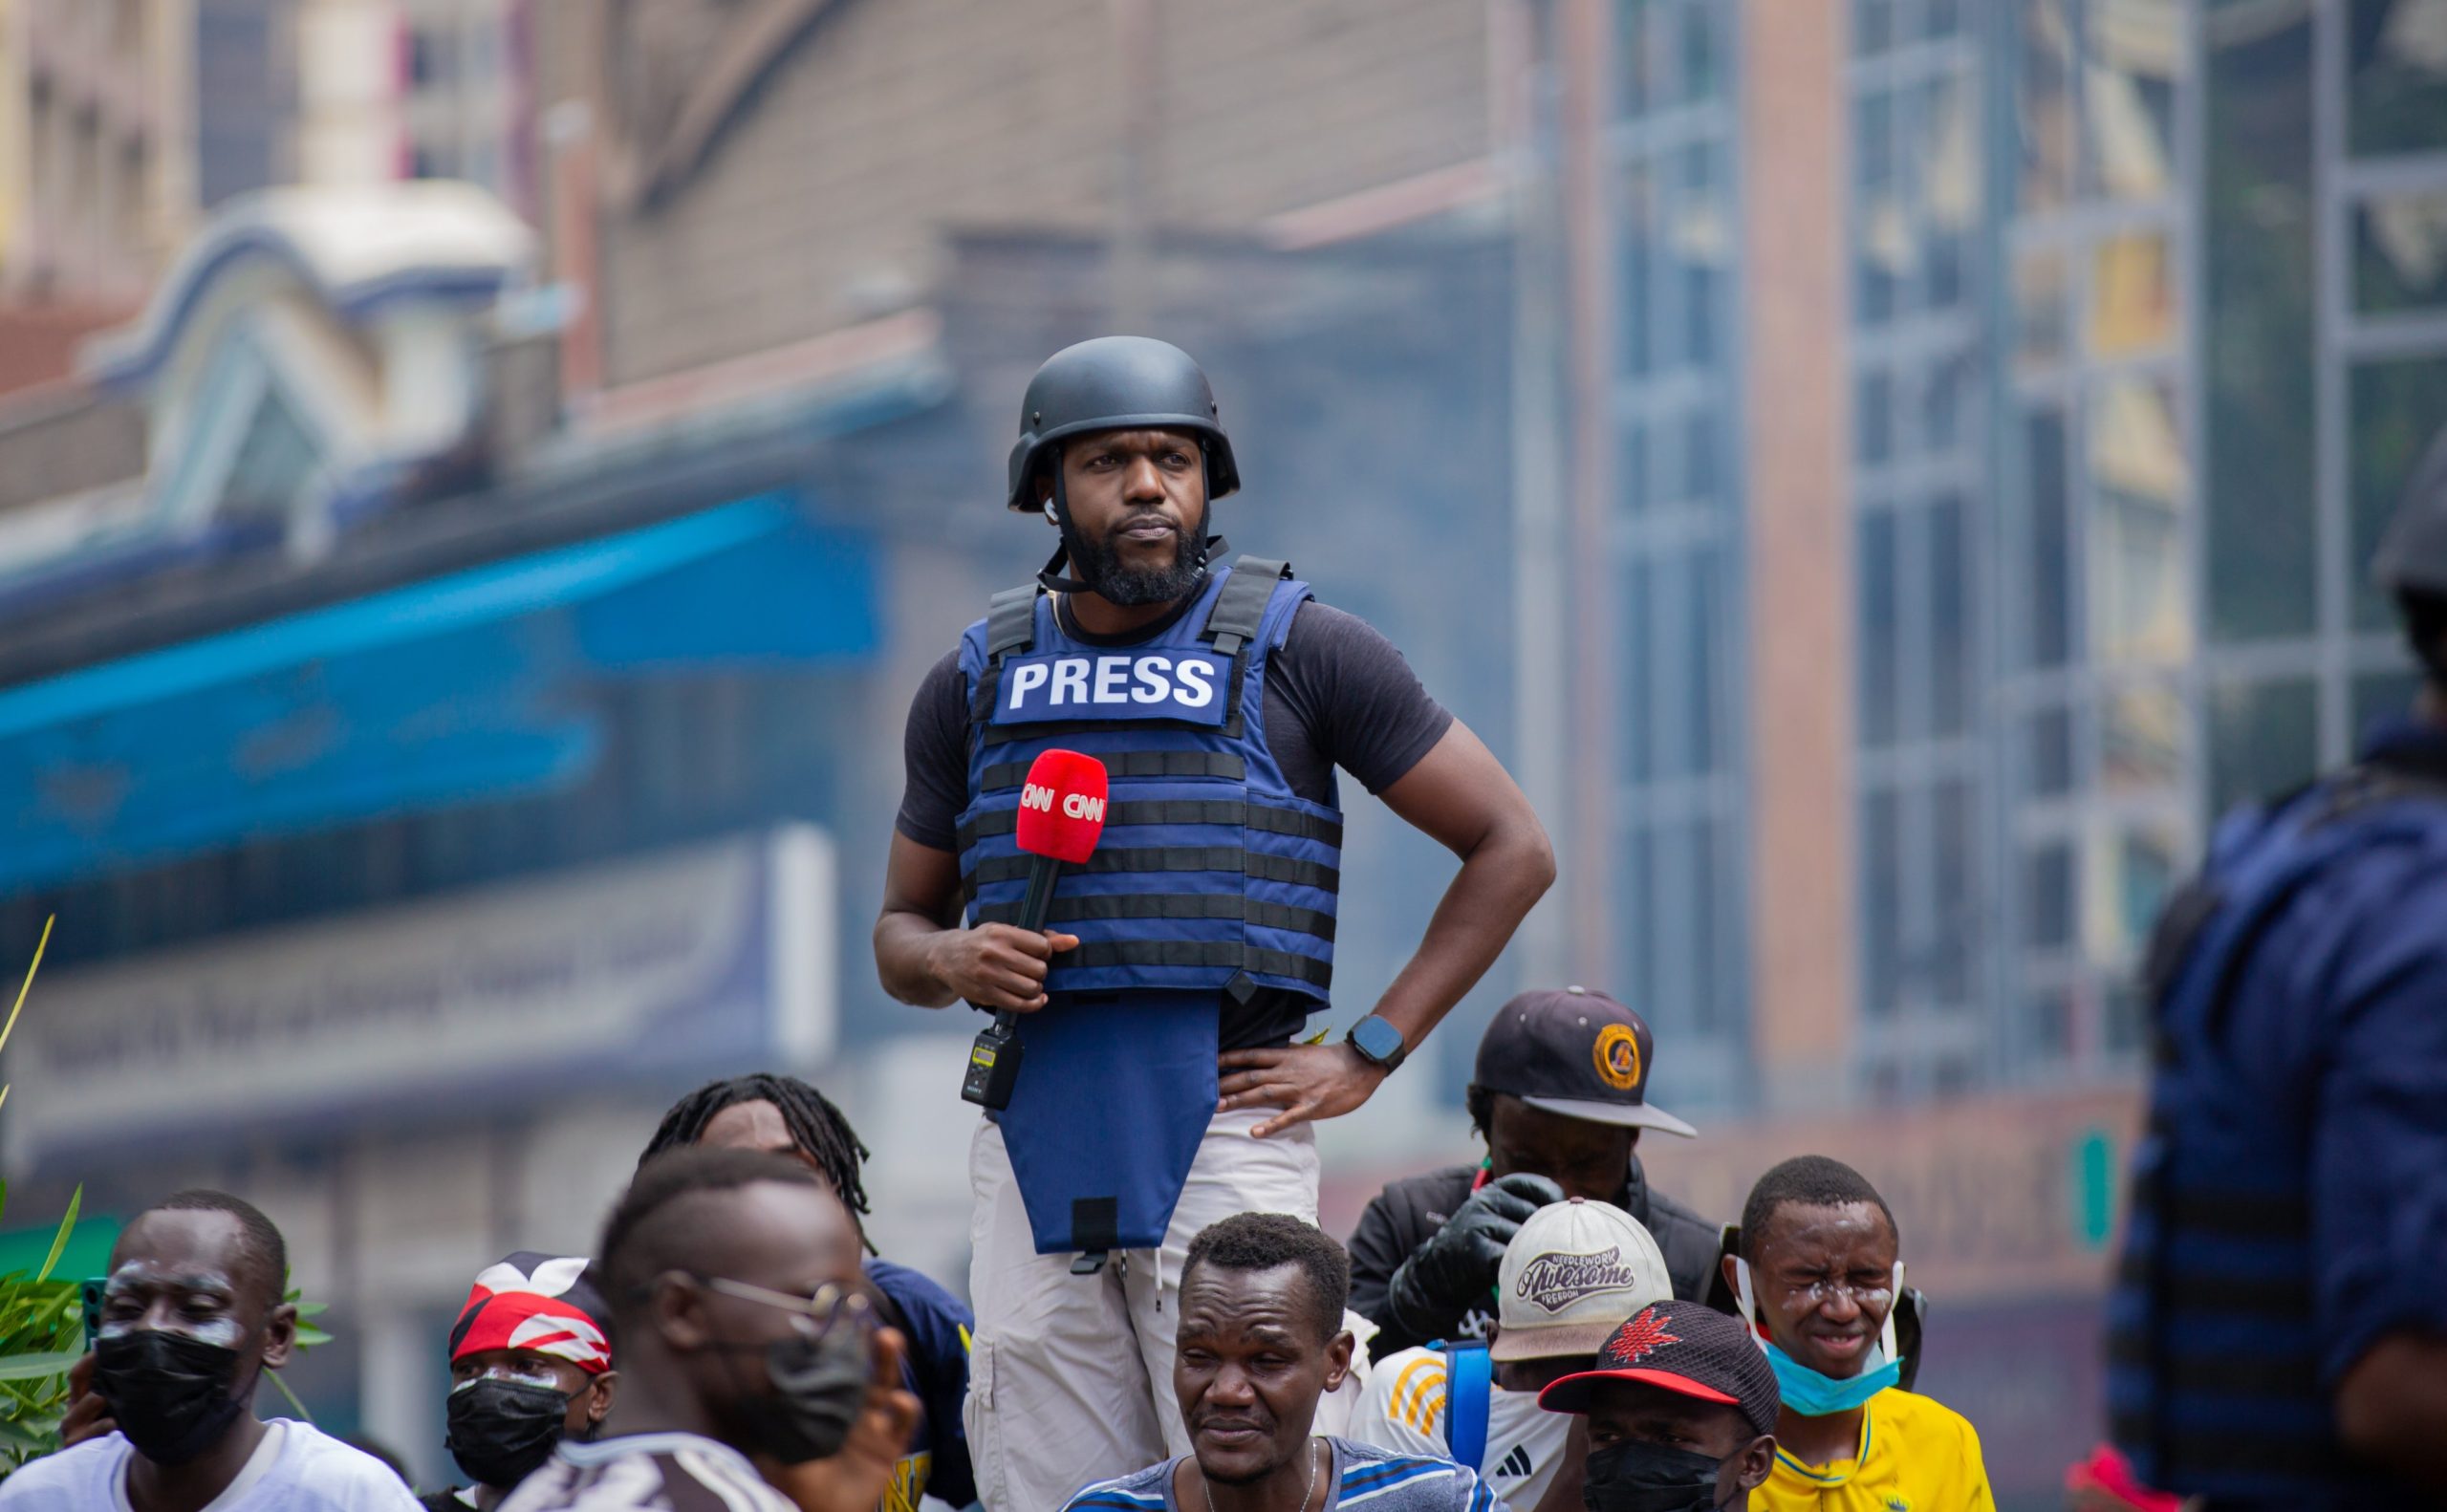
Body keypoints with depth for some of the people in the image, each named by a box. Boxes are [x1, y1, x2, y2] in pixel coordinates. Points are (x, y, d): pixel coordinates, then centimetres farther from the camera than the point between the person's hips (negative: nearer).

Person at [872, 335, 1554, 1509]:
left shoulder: (1297, 651, 4)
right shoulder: (979, 681, 14)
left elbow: (1511, 849, 5)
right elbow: (899, 931, 23)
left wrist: (1369, 1058, -1)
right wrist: (952, 959, -3)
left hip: (1226, 1118, -4)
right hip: (1035, 1134, 4)